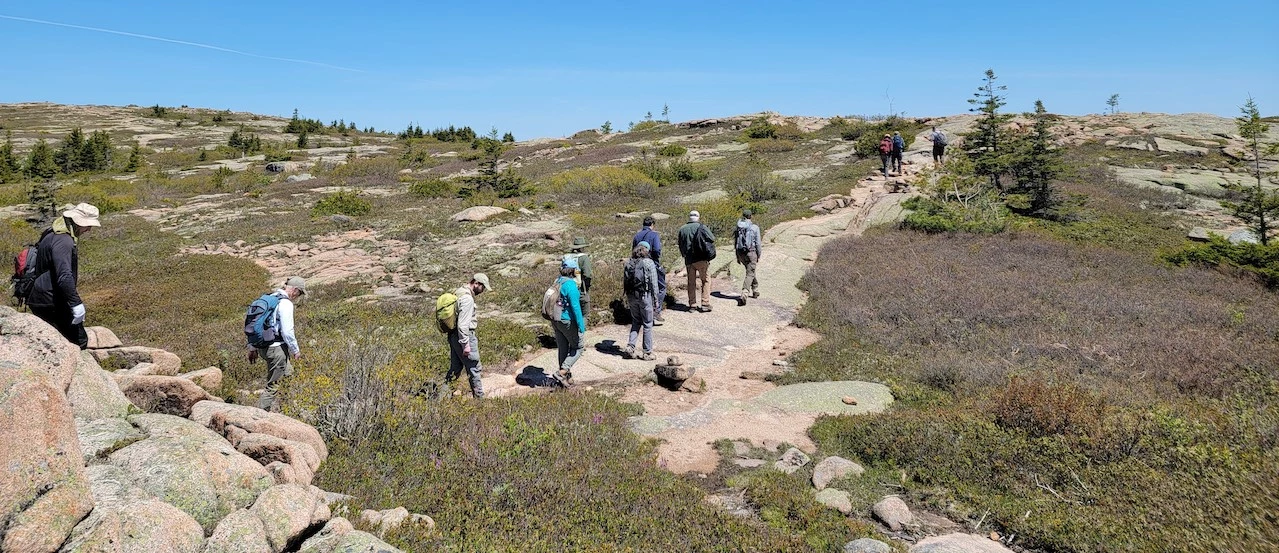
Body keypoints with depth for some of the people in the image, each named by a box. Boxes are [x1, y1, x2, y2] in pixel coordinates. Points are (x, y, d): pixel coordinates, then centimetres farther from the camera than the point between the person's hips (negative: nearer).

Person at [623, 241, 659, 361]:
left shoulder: (628, 263, 6)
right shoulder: (649, 263, -8)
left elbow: (624, 281, 8)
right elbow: (654, 283, -8)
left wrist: (627, 297, 16)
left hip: (631, 296, 5)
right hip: (644, 296, -5)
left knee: (636, 321, 19)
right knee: (647, 324, 5)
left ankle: (630, 346, 7)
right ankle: (647, 353, 10)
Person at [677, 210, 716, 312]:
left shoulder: (682, 229, 7)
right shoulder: (701, 227, -7)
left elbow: (680, 246, 13)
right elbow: (712, 239, -12)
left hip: (688, 260, 4)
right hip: (701, 259, -4)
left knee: (691, 282, 11)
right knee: (705, 280, 5)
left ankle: (692, 304, 14)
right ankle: (705, 304, 0)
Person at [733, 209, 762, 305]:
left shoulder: (738, 227, 4)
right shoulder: (755, 227, -7)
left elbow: (735, 242, 7)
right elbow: (757, 243, -6)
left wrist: (737, 256, 15)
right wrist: (758, 256, 4)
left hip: (741, 253, 5)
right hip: (751, 252, -5)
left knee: (751, 271, 25)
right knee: (750, 274, -2)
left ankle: (755, 291, 38)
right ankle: (743, 295, -18)